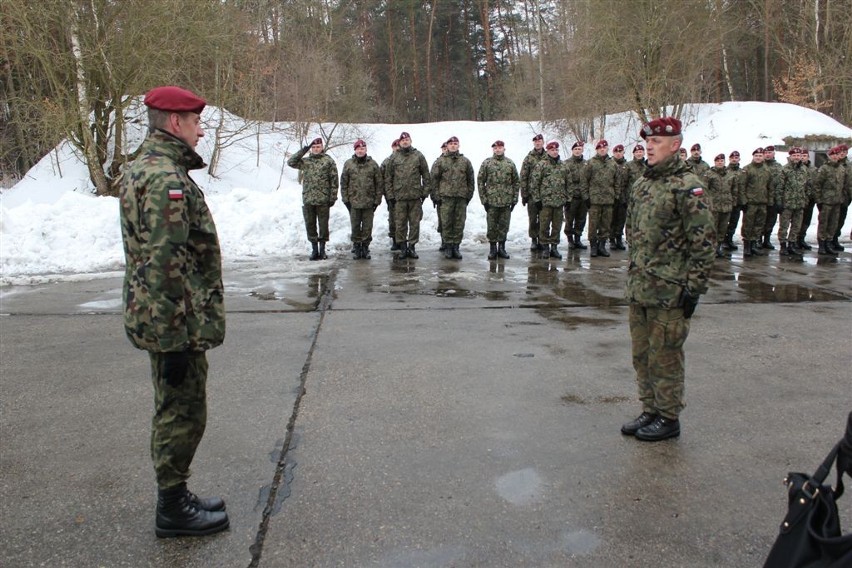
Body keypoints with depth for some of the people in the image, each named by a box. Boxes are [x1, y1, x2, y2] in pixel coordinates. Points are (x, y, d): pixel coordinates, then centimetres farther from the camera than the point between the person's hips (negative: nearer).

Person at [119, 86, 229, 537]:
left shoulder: (142, 169, 13)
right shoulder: (167, 180, -20)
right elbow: (165, 266, -25)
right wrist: (176, 339, -22)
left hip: (153, 318, 11)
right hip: (176, 325, -11)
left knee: (174, 411, 20)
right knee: (183, 414, 3)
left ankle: (175, 497, 33)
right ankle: (172, 509, 18)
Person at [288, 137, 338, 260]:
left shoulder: (329, 161, 2)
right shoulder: (305, 161, 11)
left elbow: (334, 180, -1)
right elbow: (291, 162, -2)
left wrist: (333, 197, -7)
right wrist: (304, 150, -4)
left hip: (323, 200, -3)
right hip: (308, 199, 3)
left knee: (323, 225, 4)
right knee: (310, 225, 7)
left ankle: (322, 249, 16)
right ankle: (314, 249, 18)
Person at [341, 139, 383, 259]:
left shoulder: (373, 164, 2)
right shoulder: (348, 164, 2)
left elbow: (378, 183, 3)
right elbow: (343, 183, 5)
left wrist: (377, 200, 0)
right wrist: (345, 199, -1)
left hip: (369, 202, 0)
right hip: (354, 202, 0)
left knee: (367, 227, 6)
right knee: (355, 226, 7)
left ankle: (365, 246, 17)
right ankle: (356, 247, 17)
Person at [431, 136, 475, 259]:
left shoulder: (465, 161, 11)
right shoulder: (440, 161, 5)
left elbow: (471, 180, 14)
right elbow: (434, 179, 4)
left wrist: (469, 194, 8)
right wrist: (436, 196, -3)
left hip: (461, 198, 2)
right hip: (445, 197, -2)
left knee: (459, 223, 3)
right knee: (446, 223, -2)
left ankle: (456, 246, 10)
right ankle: (448, 246, 7)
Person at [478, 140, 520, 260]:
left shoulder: (510, 164, 6)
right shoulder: (487, 163, 0)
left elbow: (516, 181, 9)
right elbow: (480, 181, 0)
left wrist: (514, 199, 3)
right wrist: (483, 199, -5)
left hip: (506, 201, 2)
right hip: (491, 201, -1)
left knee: (504, 226, 7)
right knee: (491, 226, 3)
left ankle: (502, 248, 19)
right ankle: (492, 249, 14)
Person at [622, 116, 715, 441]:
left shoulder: (688, 188, -11)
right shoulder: (642, 185, 13)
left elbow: (703, 242, -14)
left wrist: (694, 287, -15)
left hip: (669, 292, -8)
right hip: (639, 289, 8)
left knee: (664, 356, 2)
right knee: (641, 354, 15)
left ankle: (668, 418, 17)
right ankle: (650, 411, 29)